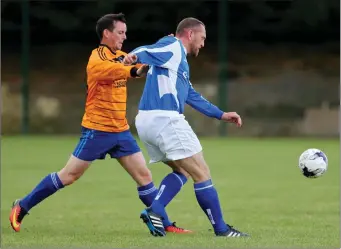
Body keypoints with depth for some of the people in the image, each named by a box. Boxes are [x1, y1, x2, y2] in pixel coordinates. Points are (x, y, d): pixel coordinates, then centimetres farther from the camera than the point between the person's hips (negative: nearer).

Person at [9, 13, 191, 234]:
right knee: (68, 176, -1)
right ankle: (21, 207, 12)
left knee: (144, 175, 3)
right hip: (97, 130, -7)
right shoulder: (97, 59, -16)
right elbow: (111, 70, -36)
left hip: (121, 131, 7)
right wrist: (135, 71, -52)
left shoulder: (120, 56, 10)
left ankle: (165, 224, 8)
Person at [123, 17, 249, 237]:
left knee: (182, 171, 22)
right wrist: (133, 56, -44)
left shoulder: (180, 60, 26)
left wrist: (221, 114, 36)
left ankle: (154, 211, 3)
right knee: (202, 174, -2)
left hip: (148, 121, 10)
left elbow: (192, 96, 33)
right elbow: (148, 52, -22)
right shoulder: (173, 47, -3)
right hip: (165, 120, -10)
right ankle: (221, 229, 3)